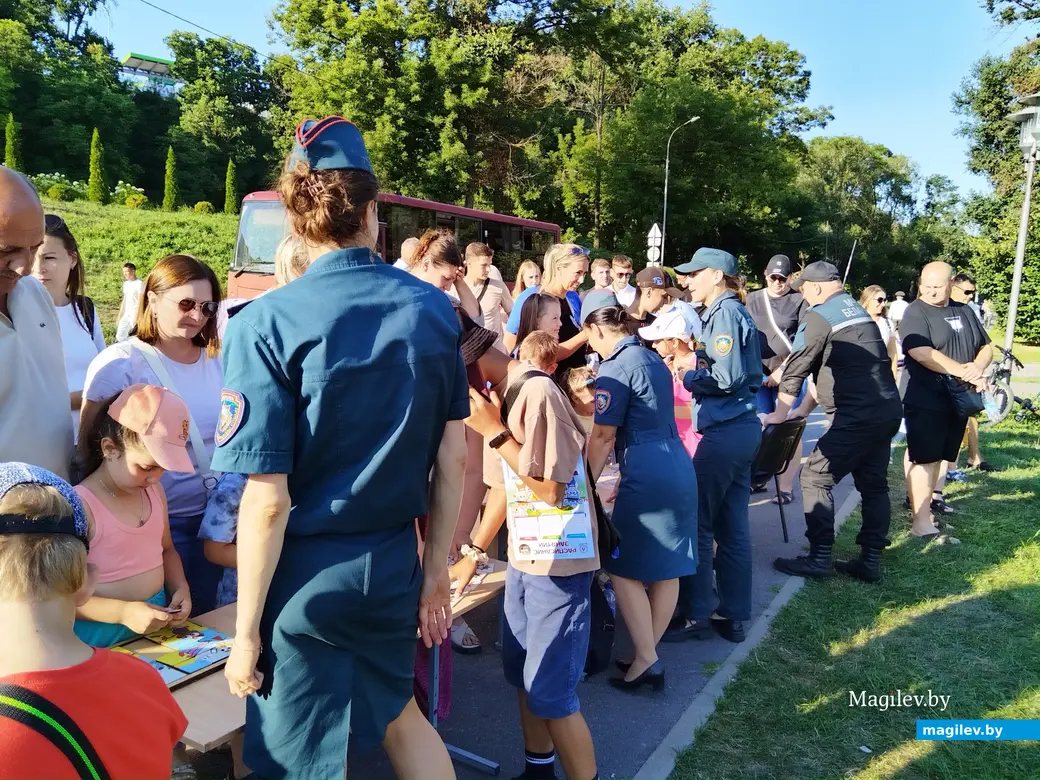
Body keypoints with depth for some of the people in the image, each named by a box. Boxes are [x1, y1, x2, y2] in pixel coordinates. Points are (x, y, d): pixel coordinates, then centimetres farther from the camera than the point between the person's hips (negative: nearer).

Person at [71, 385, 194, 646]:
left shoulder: (154, 491, 6)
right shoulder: (79, 505, -14)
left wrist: (180, 588, 3)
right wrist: (122, 612, -22)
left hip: (156, 621, 5)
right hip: (102, 638, -5)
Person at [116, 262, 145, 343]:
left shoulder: (139, 284, -11)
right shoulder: (126, 284, 13)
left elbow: (140, 302, -15)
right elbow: (124, 300, 19)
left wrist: (136, 317, -19)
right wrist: (119, 315, 16)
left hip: (135, 314, -8)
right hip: (126, 314, 8)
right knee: (120, 336, 6)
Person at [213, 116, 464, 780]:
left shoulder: (268, 323, -15)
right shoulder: (434, 309, -3)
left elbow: (268, 500, -16)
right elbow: (453, 459, 2)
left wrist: (245, 632, -5)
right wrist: (437, 568, 13)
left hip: (306, 575, -4)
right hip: (395, 564, 4)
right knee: (397, 713, 29)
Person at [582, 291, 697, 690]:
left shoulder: (615, 369, -10)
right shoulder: (654, 359, 16)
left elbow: (603, 435, -11)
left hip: (646, 475, -9)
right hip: (679, 467, 9)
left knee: (625, 569, 2)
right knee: (666, 568, 13)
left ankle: (646, 661, 5)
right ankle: (648, 653, 25)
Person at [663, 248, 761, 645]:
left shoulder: (725, 313, -12)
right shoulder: (733, 312, 17)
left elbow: (726, 377, -21)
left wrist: (688, 377, -6)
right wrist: (695, 368, 6)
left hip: (724, 431, -10)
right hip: (741, 427, 10)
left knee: (697, 524, -1)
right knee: (732, 527, 11)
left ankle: (696, 615, 8)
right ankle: (733, 615, 19)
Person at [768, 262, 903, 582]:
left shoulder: (819, 316, -7)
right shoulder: (857, 310, 20)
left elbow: (796, 369, -7)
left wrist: (780, 413, 1)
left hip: (858, 415, -9)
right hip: (888, 409, 9)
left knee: (815, 478, -2)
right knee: (873, 484, 13)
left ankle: (819, 559, -2)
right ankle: (870, 561, 17)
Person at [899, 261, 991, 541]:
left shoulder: (965, 311, 14)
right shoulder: (915, 312, -7)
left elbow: (986, 347, 16)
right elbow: (922, 353, -20)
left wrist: (979, 367, -7)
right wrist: (964, 371, -19)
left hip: (958, 399, 6)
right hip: (926, 401, -6)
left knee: (937, 458, 13)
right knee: (923, 459, -7)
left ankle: (924, 504, 24)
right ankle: (921, 521, -5)